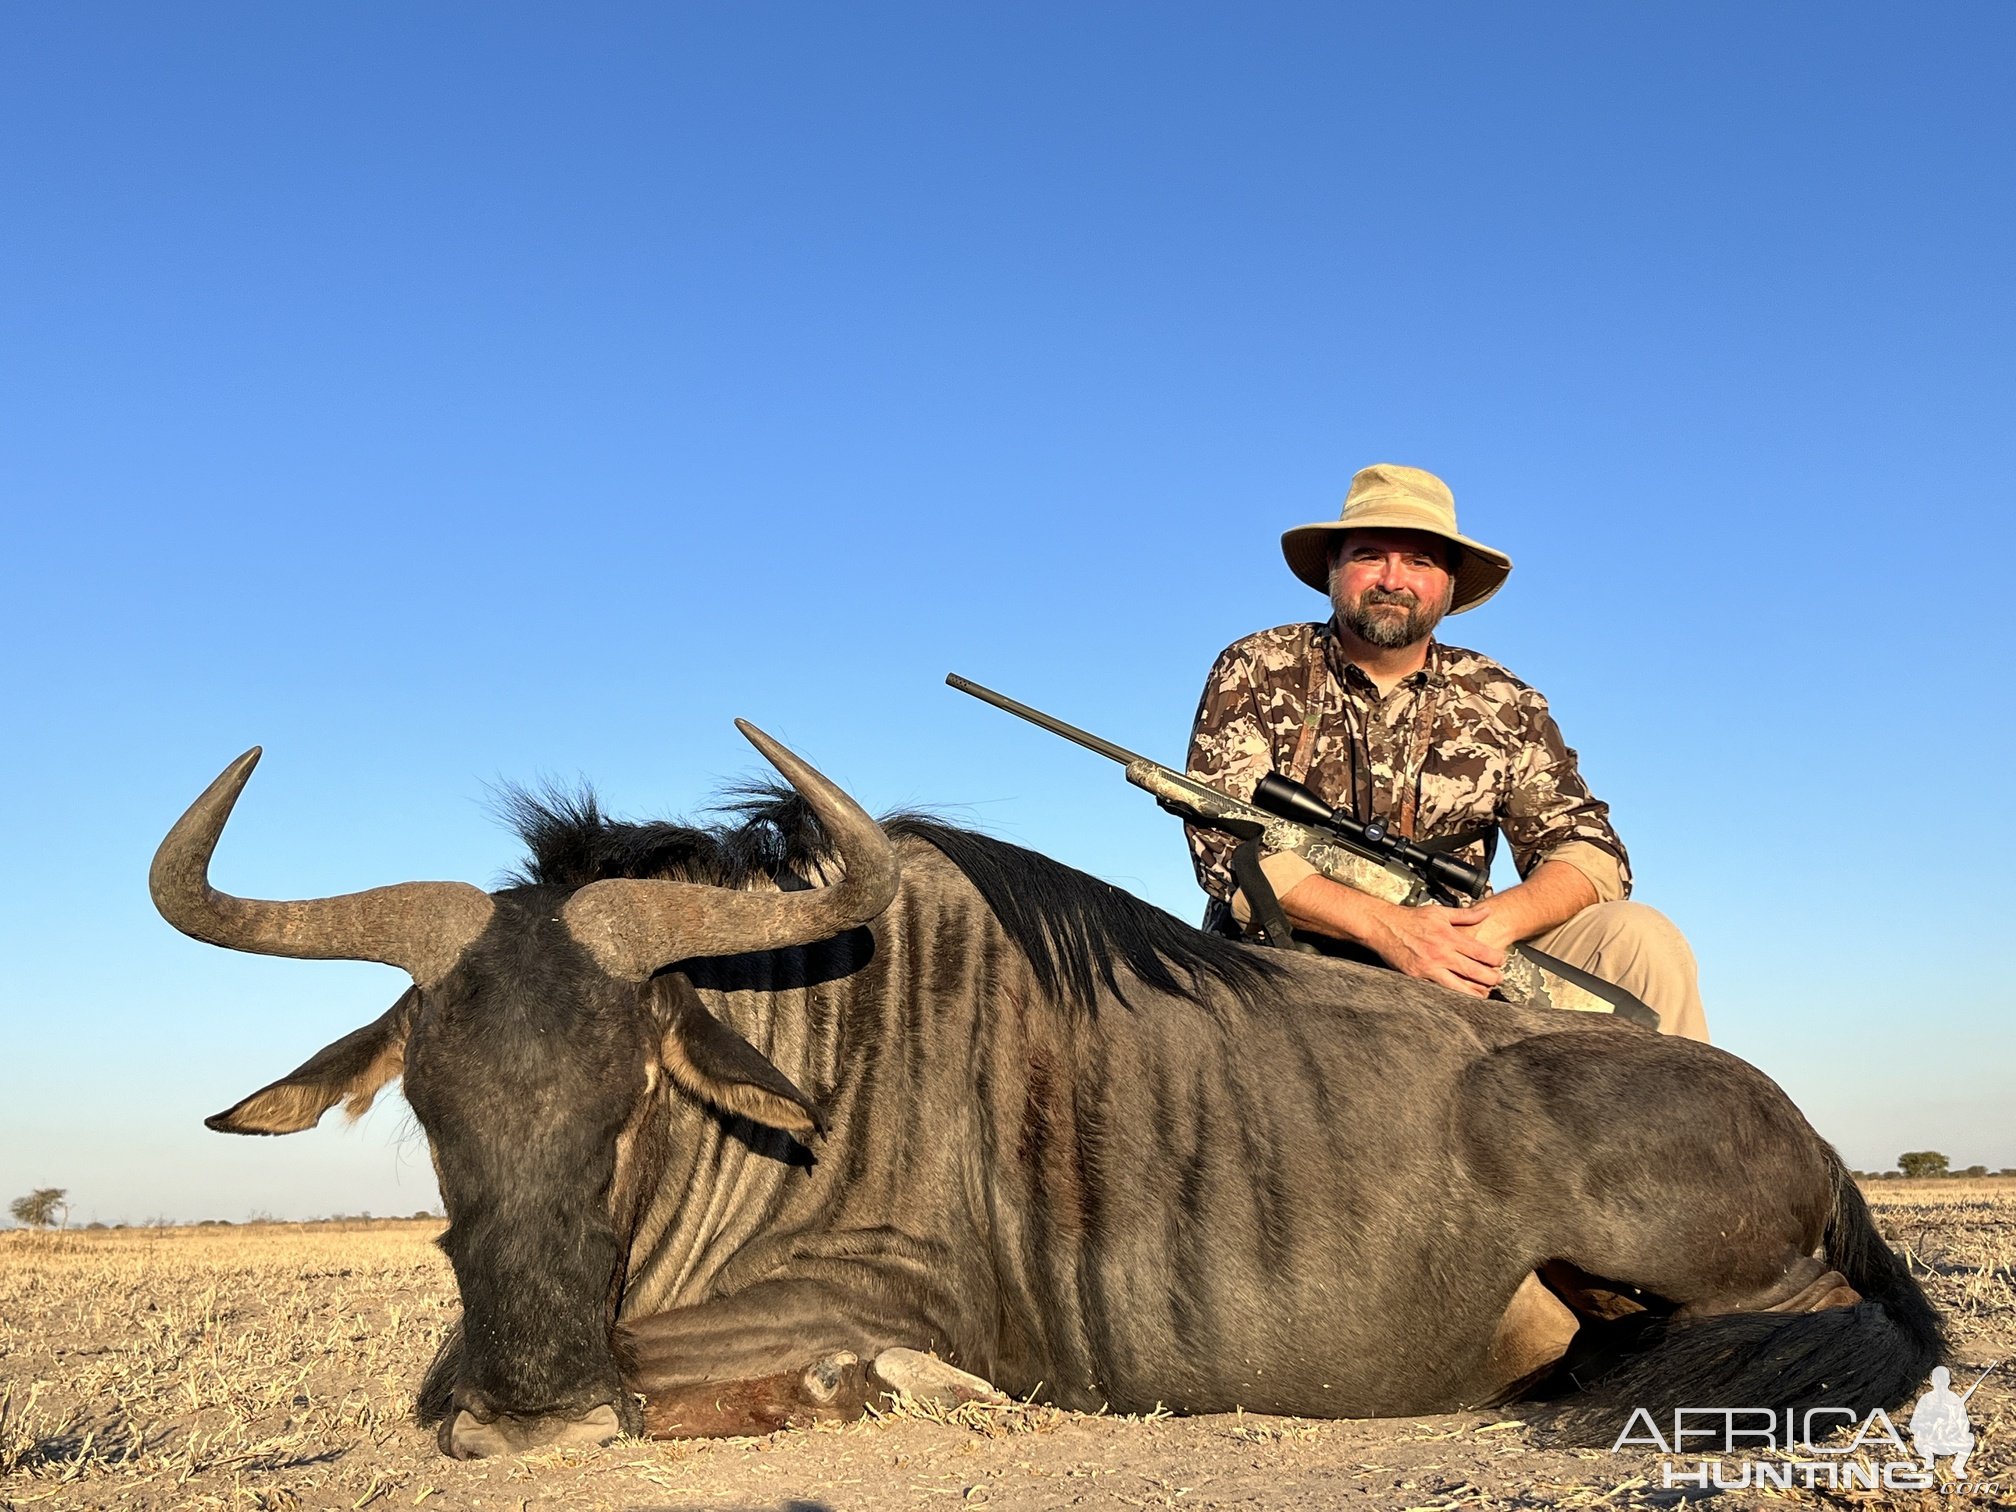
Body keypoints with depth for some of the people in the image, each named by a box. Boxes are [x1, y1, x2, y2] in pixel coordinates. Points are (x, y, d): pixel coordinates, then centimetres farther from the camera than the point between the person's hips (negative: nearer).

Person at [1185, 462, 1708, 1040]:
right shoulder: (1255, 673, 0)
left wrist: (1496, 922, -21)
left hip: (1456, 968, 3)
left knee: (1639, 937, -15)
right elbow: (1224, 842, -12)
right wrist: (1386, 926, -25)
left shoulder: (1502, 706, 9)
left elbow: (1593, 853, 2)